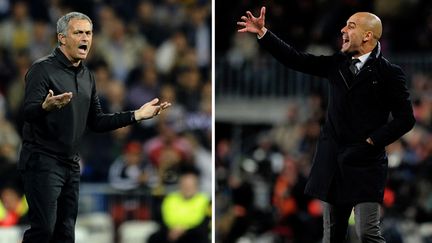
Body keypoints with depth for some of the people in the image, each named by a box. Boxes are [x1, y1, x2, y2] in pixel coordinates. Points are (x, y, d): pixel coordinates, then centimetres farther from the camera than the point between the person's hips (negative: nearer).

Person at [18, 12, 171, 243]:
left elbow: (96, 122, 17)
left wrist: (136, 115, 9)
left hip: (71, 163, 8)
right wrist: (46, 107, -43)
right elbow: (28, 113, -21)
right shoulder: (42, 69, -10)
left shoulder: (87, 77, 14)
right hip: (43, 161, -8)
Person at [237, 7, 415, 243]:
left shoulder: (389, 73, -4)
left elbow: (405, 118, -6)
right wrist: (263, 33, 6)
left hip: (366, 163, -6)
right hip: (334, 162, 6)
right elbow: (296, 60, 11)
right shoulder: (337, 64, 11)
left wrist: (371, 143, -10)